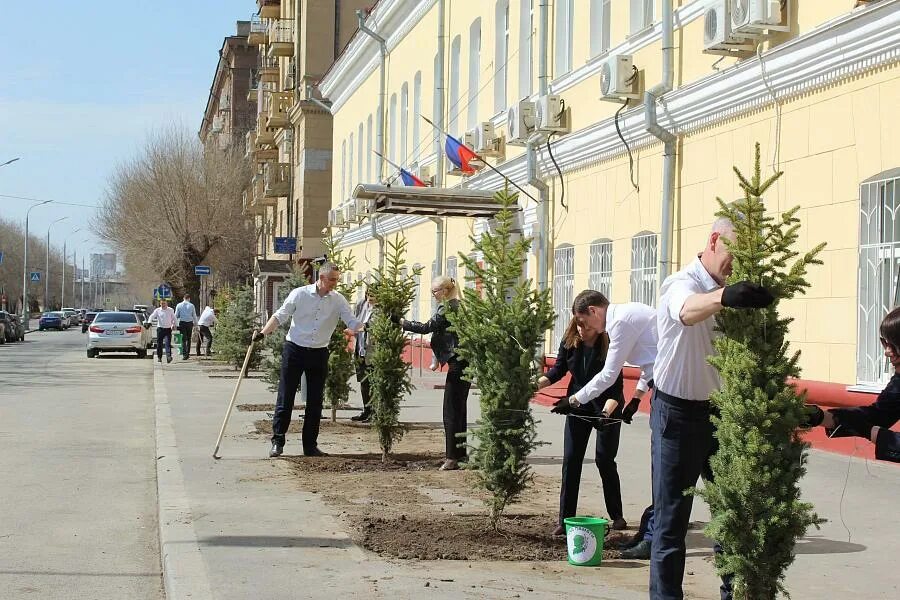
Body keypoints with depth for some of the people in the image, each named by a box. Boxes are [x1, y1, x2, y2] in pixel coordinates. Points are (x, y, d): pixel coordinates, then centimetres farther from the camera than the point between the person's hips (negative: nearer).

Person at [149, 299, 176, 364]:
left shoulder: (170, 310, 6)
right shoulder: (157, 310, 2)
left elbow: (174, 318, 16)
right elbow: (152, 316, -3)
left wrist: (174, 324, 9)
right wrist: (149, 322, -20)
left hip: (168, 329, -1)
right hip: (160, 328, 1)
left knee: (168, 343, -14)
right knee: (159, 344, 3)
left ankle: (168, 356, -24)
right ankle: (159, 357, 14)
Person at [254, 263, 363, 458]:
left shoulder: (338, 300, 1)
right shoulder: (299, 294, -5)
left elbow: (352, 322, -4)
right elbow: (280, 316, -2)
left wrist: (361, 327, -27)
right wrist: (263, 333, -14)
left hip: (319, 354, 2)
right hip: (294, 349, -2)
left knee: (315, 402, 6)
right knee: (285, 398, -1)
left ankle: (310, 445, 15)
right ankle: (277, 442, 7)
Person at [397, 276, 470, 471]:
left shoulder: (447, 308, -13)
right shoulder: (459, 306, 18)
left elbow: (426, 327, -17)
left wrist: (402, 323, -8)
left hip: (457, 364, -10)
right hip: (465, 362, 10)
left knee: (451, 412, -9)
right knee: (458, 410, 15)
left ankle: (452, 458, -9)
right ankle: (460, 453, 20)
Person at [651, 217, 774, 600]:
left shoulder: (737, 291, 7)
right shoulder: (681, 284, -16)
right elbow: (687, 310, -42)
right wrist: (722, 296, -62)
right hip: (678, 412, -6)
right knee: (672, 515, 0)